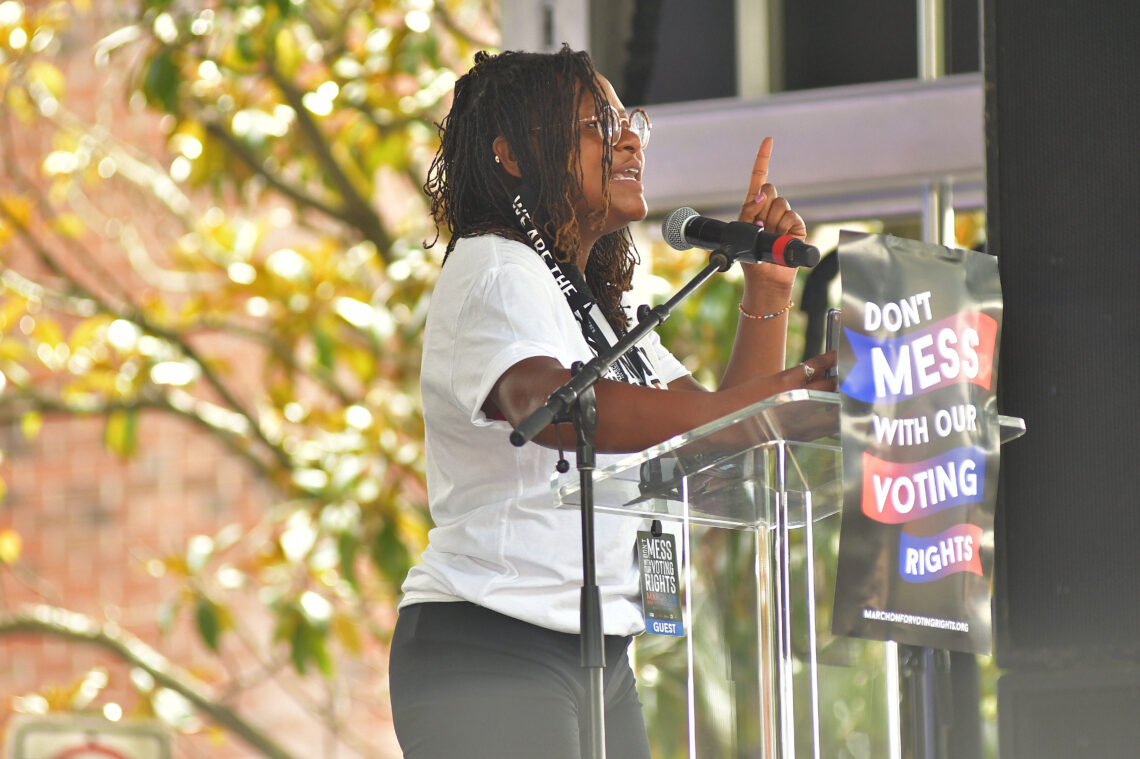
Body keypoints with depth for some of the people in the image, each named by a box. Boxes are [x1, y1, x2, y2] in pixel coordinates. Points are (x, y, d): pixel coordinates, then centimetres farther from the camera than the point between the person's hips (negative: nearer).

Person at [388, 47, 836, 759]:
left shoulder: (602, 303, 22)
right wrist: (760, 402, -40)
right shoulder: (494, 270, -8)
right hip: (488, 649, -9)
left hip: (599, 659, 9)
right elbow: (545, 403, -30)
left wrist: (767, 293, 7)